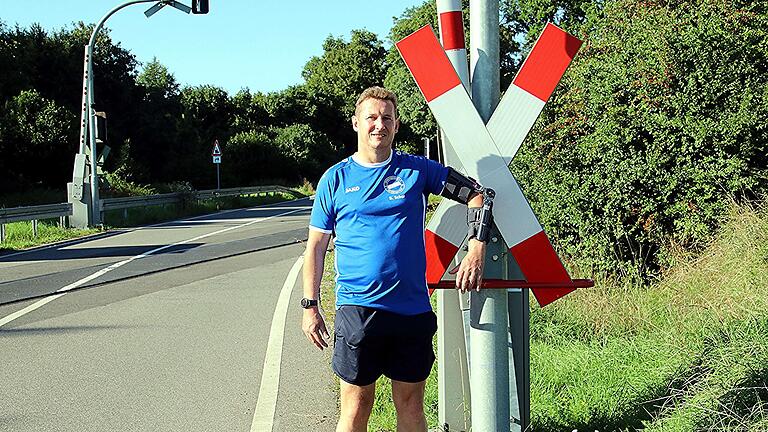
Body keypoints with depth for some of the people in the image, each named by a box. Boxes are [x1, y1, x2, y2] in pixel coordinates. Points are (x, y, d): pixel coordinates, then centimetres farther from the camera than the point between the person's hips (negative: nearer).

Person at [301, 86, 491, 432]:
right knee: (357, 404, 2)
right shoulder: (336, 178, 5)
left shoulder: (417, 170, 5)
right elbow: (316, 245, 8)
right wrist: (310, 306, 3)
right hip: (357, 309, -1)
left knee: (410, 403, 9)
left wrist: (477, 249, -5)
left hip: (413, 309, 1)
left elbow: (476, 195, 8)